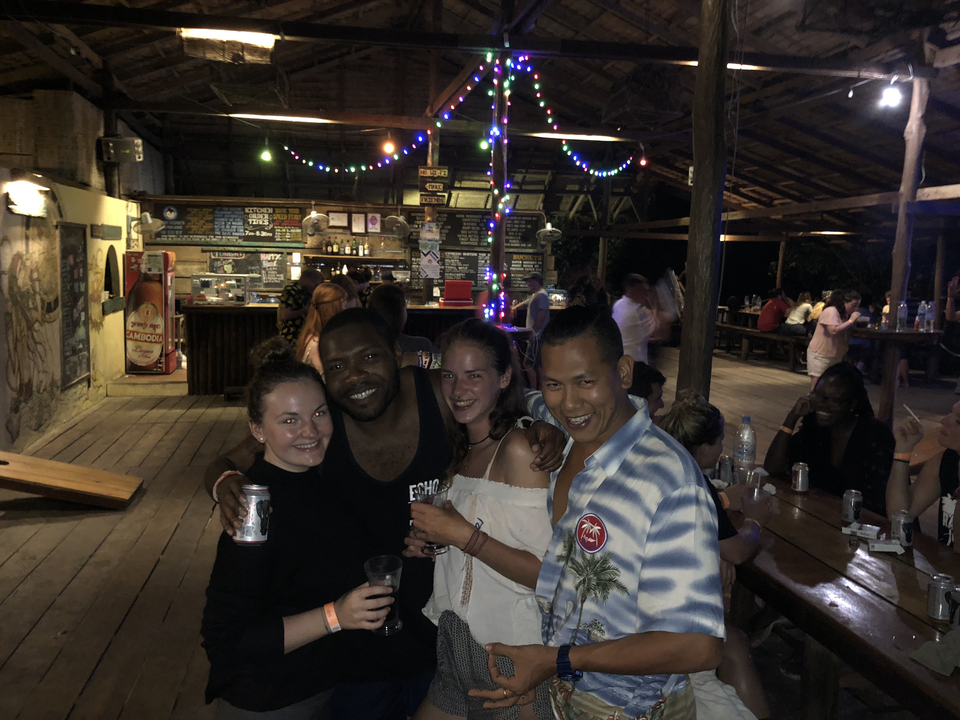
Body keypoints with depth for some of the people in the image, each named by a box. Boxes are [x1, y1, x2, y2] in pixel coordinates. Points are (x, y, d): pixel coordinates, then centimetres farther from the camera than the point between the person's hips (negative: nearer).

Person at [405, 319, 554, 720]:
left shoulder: (518, 447, -17)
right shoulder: (462, 452, 8)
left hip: (511, 655, -7)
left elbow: (546, 571, -21)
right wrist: (427, 543, -1)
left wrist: (462, 534, -20)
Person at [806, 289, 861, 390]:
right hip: (820, 355, -8)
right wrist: (851, 321, -19)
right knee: (816, 390, -9)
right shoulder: (831, 311, -12)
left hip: (835, 357, 8)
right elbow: (834, 330, -27)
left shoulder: (844, 314, 14)